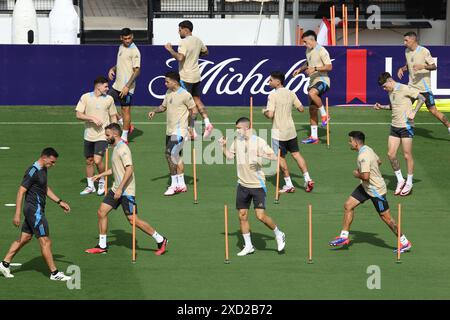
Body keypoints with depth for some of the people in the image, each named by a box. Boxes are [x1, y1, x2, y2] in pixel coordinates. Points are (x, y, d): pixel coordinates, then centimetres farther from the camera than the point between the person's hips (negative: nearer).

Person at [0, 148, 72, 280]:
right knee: (45, 242, -5)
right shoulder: (33, 171, -19)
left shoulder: (43, 170, 12)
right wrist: (17, 214, -21)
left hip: (36, 210, 10)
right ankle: (54, 273, 1)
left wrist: (60, 202, 22)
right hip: (34, 210, -10)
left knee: (24, 238, 15)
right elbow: (21, 192, -19)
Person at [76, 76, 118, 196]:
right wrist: (92, 118, -19)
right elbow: (79, 115, -7)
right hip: (89, 135, 2)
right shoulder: (85, 97, -4)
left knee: (97, 160, -14)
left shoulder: (109, 99, 0)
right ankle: (90, 186, 24)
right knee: (89, 161, 9)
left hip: (102, 136, -2)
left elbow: (113, 116, 10)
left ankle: (102, 182, 8)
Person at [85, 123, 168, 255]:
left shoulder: (123, 149, -17)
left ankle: (161, 240, 2)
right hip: (116, 189, 10)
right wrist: (101, 175, 29)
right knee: (101, 212, 7)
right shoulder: (116, 148, 14)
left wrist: (120, 188, -28)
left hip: (126, 191, -10)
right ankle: (102, 246, 15)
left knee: (133, 220, -8)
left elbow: (129, 169, -26)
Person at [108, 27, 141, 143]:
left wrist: (127, 86, -23)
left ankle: (124, 137, 8)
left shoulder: (134, 51, -15)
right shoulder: (121, 47, 11)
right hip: (117, 85, 9)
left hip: (126, 87, -9)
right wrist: (112, 69, 4)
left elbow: (137, 71, -18)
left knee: (126, 110, -1)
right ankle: (126, 124, 21)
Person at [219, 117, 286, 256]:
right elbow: (230, 155, 19)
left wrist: (262, 155, -28)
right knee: (242, 215, 4)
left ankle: (279, 235, 14)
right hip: (242, 184, 6)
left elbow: (274, 157, -11)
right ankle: (248, 246, 15)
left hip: (257, 184, -6)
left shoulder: (258, 141, -10)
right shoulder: (237, 141, 7)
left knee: (261, 216, -10)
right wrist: (223, 146, 3)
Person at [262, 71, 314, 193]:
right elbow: (301, 108, 6)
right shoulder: (290, 93, 2)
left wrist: (264, 111, -1)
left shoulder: (273, 95, -17)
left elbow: (270, 114, -23)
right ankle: (307, 179, 7)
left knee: (281, 157, 7)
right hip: (291, 130, 6)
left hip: (279, 132, -6)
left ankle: (289, 185, 9)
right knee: (296, 154, 14)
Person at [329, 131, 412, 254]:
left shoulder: (363, 156, -28)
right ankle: (344, 237, 14)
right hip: (366, 188, 10)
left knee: (386, 217, 0)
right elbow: (378, 161, 20)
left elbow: (366, 176, -35)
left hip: (376, 190, -10)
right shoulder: (367, 149, 2)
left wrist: (357, 174, -14)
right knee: (348, 206, 7)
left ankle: (404, 243, 10)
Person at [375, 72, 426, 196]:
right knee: (391, 154, 0)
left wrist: (414, 112, -16)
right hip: (394, 126, 7)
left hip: (406, 126, -7)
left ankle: (409, 183, 12)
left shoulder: (405, 89, -13)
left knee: (407, 155, 0)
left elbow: (422, 98, -8)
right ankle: (400, 180, 16)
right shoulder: (390, 92, 10)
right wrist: (382, 107, 10)